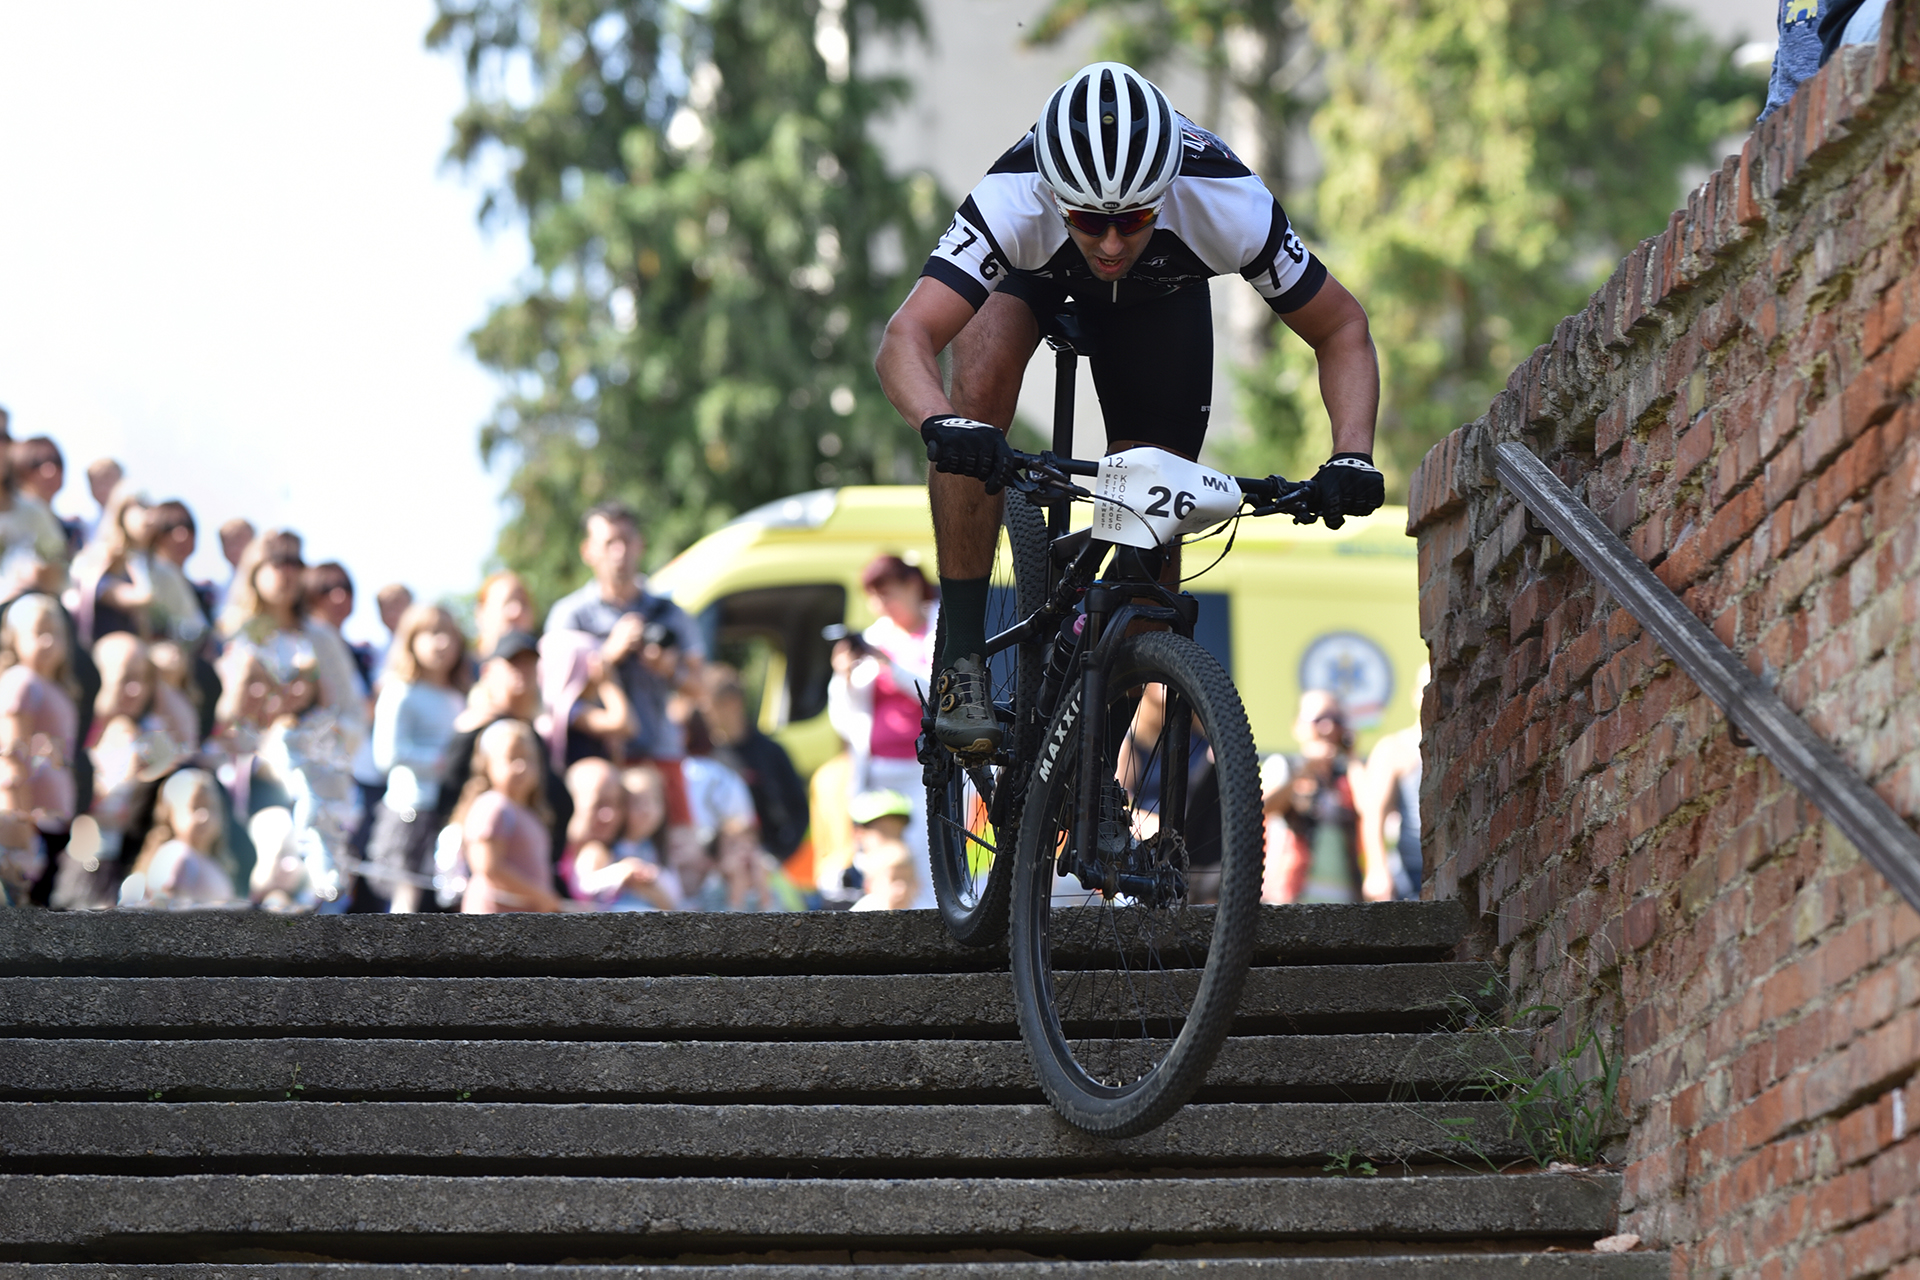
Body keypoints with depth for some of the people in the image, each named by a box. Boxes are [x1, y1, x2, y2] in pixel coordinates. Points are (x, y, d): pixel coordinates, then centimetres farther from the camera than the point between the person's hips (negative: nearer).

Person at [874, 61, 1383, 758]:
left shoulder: (1227, 203, -39)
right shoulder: (1015, 202, -43)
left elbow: (1342, 328, -25)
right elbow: (905, 341, -50)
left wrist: (1352, 455, -42)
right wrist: (942, 423, -72)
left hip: (1163, 291, 1)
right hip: (1031, 271, -1)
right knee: (982, 387, -32)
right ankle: (962, 665, -23)